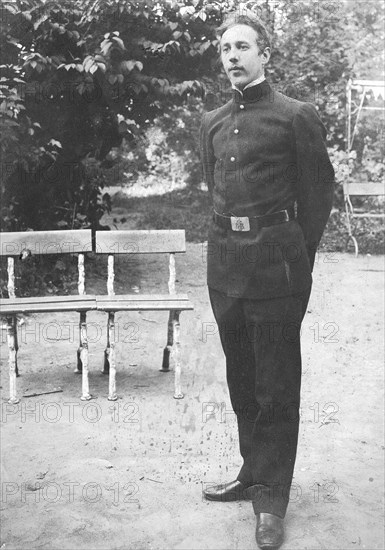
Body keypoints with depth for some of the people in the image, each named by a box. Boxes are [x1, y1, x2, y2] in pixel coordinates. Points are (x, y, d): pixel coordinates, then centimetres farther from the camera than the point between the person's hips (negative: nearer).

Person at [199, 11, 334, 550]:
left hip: (275, 263, -5)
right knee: (241, 378, 14)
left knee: (276, 384, 1)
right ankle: (254, 471, 29)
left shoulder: (297, 116, -3)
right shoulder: (212, 122, 14)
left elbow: (318, 194, -1)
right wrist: (229, 244, 17)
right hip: (225, 262, 6)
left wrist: (298, 262, -1)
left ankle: (271, 496, 12)